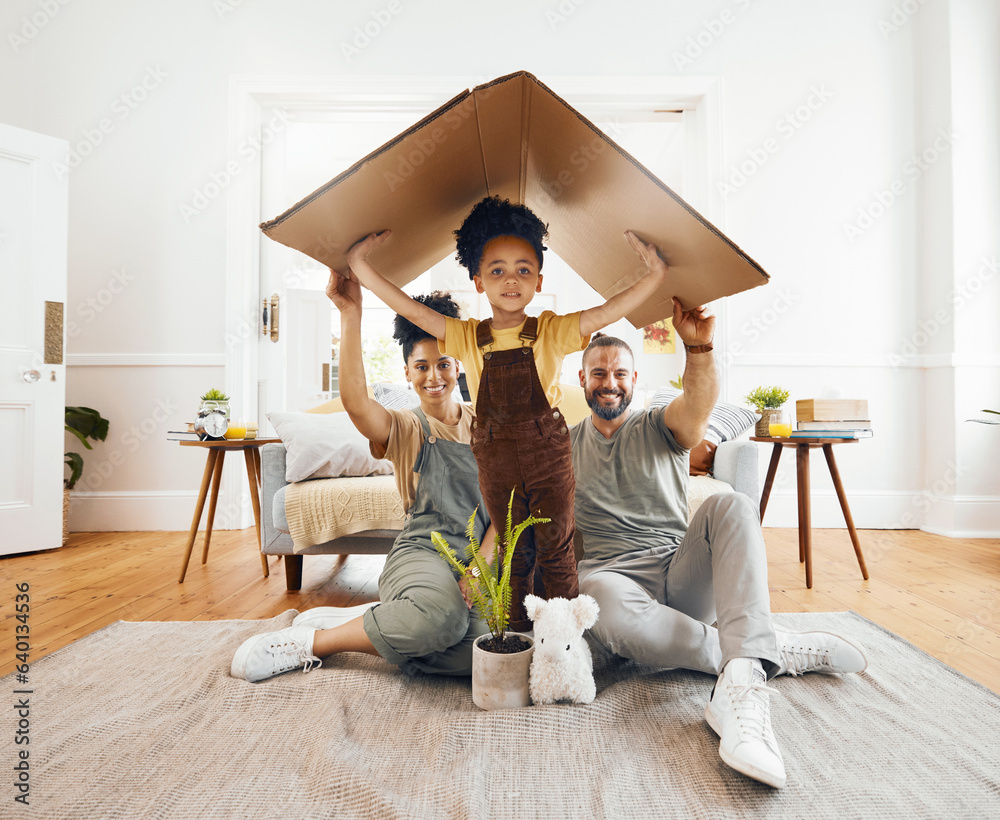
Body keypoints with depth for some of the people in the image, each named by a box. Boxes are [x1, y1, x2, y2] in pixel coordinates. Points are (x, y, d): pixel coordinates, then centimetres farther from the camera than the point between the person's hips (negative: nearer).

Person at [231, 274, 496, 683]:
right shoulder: (404, 429, 2)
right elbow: (355, 401, -21)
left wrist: (481, 564, -9)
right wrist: (351, 312, -25)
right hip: (419, 553, -4)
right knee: (439, 613, -41)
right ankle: (308, 642, -13)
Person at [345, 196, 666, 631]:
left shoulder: (551, 331, -4)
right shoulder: (466, 337, 0)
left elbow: (610, 311, -12)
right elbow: (410, 309, -3)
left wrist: (656, 273, -22)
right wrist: (360, 263, -7)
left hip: (548, 452, -2)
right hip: (496, 460, 2)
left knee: (555, 550, 9)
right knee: (515, 555, 15)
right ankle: (518, 637, 32)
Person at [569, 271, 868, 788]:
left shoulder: (660, 427, 6)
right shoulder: (565, 444, 12)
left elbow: (699, 402, -18)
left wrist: (698, 348, -40)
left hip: (681, 575, 1)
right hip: (614, 575, 0)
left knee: (729, 507, -29)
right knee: (604, 604, -39)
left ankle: (740, 683, -42)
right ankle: (778, 653, -23)